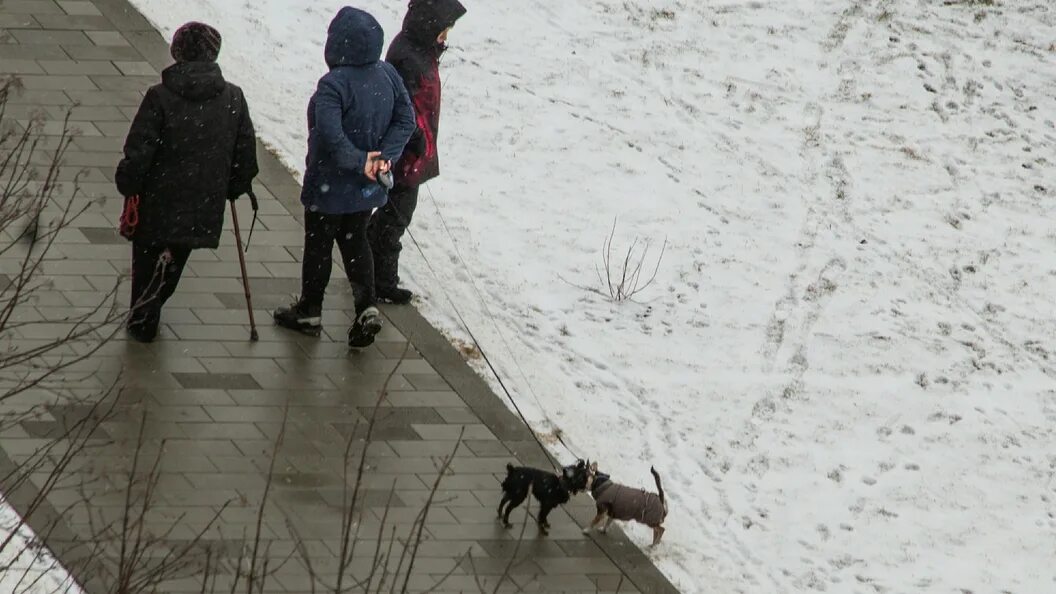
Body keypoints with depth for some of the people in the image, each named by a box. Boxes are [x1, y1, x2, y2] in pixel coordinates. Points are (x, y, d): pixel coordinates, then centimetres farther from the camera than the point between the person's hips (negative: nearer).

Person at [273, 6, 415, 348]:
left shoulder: (334, 85, -27)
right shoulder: (387, 76, -6)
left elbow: (330, 136, -35)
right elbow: (406, 120, -2)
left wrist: (359, 161, -22)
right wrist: (384, 156, -9)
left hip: (329, 185, -6)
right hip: (367, 190, 6)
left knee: (318, 246, 13)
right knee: (355, 242, 22)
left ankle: (309, 312, 28)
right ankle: (367, 308, 7)